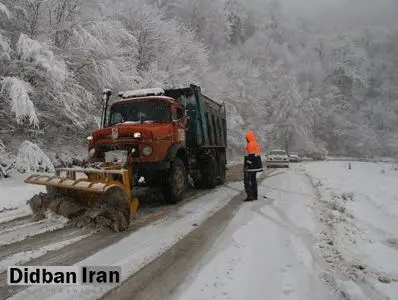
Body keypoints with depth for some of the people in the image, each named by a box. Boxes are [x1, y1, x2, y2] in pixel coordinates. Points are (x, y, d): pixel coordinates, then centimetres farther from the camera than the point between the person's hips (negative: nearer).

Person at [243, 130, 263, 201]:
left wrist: (245, 167, -18)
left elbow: (248, 157, -21)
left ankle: (250, 196, -6)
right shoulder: (257, 145, 12)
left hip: (250, 167, -9)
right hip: (256, 166, 9)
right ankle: (255, 195, 19)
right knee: (253, 180, 15)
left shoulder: (249, 145, -17)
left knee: (246, 181, -3)